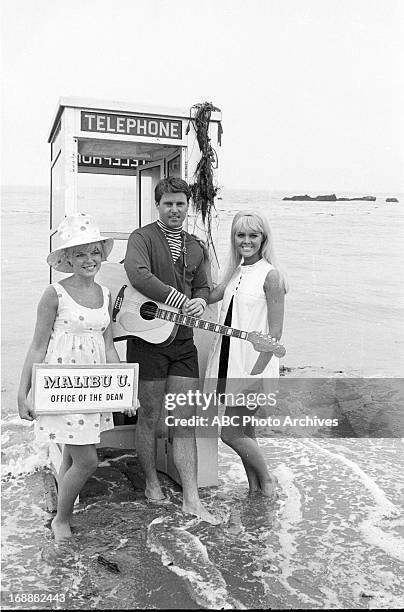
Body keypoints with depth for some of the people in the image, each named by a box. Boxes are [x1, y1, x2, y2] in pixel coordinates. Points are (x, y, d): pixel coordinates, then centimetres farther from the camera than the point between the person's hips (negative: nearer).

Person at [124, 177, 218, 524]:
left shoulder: (195, 247, 16)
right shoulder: (142, 238, -4)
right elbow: (138, 275, -23)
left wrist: (200, 302, -5)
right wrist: (181, 300, -23)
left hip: (183, 341, 5)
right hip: (147, 338, -5)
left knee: (186, 419, 4)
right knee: (150, 415, 8)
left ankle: (191, 499, 11)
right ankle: (152, 483, 30)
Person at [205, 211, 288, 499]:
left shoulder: (270, 275, -12)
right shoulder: (235, 272, 11)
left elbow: (275, 332, -14)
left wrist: (255, 373, -17)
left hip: (252, 365, -7)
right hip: (228, 361, 7)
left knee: (231, 433, -2)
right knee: (244, 430, 16)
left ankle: (266, 480, 21)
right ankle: (254, 487, 32)